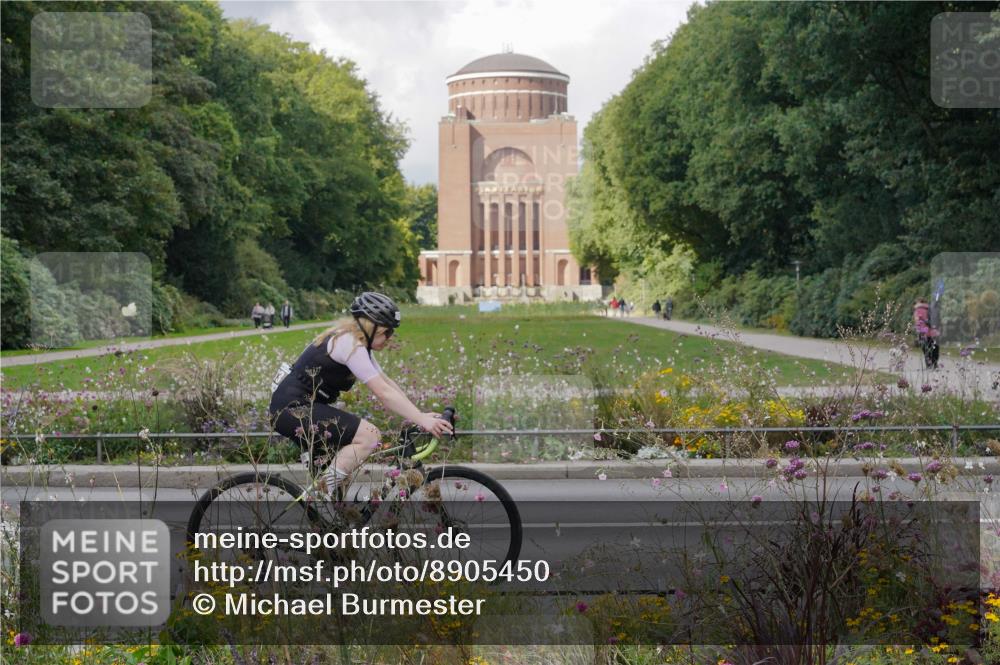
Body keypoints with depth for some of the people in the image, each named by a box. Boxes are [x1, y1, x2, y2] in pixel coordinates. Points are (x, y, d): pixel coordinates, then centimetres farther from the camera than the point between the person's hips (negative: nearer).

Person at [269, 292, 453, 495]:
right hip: (293, 408, -11)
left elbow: (387, 382, 11)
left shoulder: (356, 341, 11)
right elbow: (384, 393, -23)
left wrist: (421, 415, 4)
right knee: (370, 436, -18)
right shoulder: (350, 345, -19)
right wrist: (422, 420, -24)